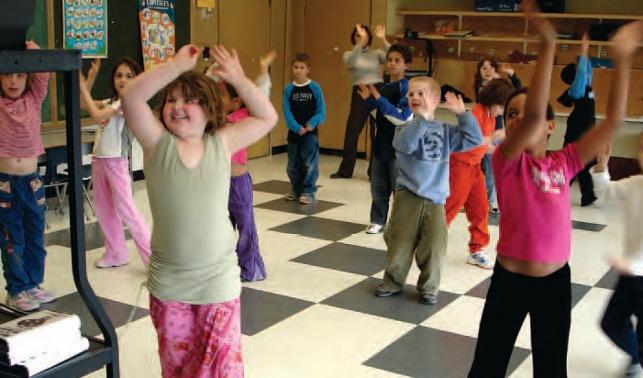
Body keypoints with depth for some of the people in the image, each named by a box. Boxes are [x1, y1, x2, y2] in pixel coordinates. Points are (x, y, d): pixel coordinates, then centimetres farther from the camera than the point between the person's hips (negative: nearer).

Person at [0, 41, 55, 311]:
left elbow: (43, 68, -7)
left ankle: (33, 284, 26)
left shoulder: (34, 99, 2)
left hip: (32, 179, 3)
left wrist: (24, 43, -9)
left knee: (35, 236, 13)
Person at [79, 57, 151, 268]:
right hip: (99, 159, 8)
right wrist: (91, 77, 10)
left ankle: (153, 256, -3)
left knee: (126, 211, -8)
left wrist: (82, 86, -18)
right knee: (104, 210, 13)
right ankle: (115, 254, 25)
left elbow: (96, 116, -23)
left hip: (116, 161, -8)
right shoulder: (111, 102, 12)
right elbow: (83, 104, 19)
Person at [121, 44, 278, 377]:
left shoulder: (221, 144, -2)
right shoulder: (158, 143, -5)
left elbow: (267, 118, -1)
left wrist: (237, 78, -9)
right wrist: (178, 65, -21)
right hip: (168, 283, 1)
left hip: (218, 282, 0)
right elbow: (130, 98, -19)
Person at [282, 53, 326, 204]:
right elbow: (287, 112, -4)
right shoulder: (289, 89, 0)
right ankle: (296, 190, 25)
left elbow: (321, 111, -4)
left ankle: (308, 191, 5)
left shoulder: (315, 87, -4)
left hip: (311, 132, -2)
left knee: (309, 163, -4)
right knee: (293, 165, 10)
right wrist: (297, 127, -17)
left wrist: (312, 123, -20)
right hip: (294, 132, 3)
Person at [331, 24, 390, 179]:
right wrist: (361, 41, -30)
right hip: (359, 93, 0)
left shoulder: (376, 54, 9)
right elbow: (351, 62, -19)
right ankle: (345, 170, 14)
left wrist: (383, 40, -20)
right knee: (352, 132, 2)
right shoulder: (349, 55, 6)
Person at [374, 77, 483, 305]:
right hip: (408, 196, -2)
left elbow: (475, 139, 3)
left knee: (434, 249, 1)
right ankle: (393, 282, 25)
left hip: (436, 200, 2)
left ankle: (429, 288, 19)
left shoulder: (445, 131, 8)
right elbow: (405, 143, -25)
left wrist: (461, 113, -3)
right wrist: (422, 117, -26)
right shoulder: (406, 127, -2)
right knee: (399, 244, 5)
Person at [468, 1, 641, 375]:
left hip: (556, 280, 3)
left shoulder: (563, 163, 0)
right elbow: (533, 114, -28)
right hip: (510, 279, -3)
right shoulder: (507, 160, -12)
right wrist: (548, 44, -32)